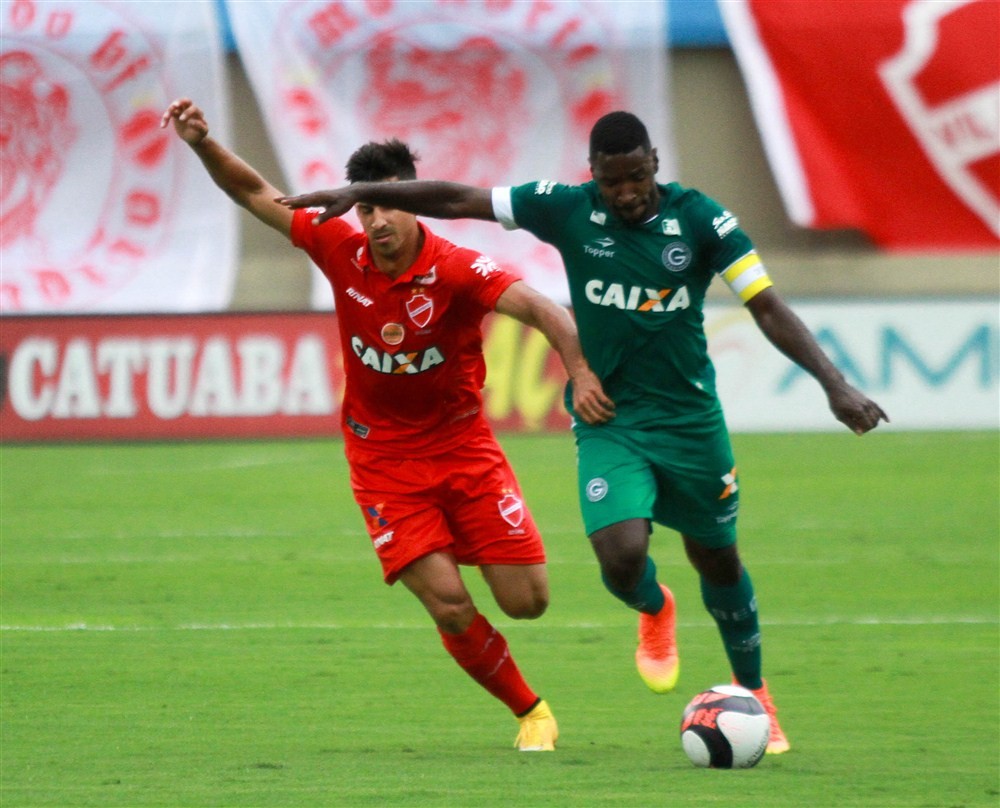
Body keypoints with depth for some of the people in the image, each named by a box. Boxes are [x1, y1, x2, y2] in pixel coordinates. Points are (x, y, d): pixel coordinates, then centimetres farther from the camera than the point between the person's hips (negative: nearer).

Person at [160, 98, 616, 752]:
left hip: (463, 445, -1)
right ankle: (531, 712, 11)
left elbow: (540, 309, -32)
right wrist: (205, 145, -17)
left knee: (527, 600, -5)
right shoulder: (342, 253, -10)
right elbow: (256, 194, -3)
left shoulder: (456, 271, -20)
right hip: (384, 459, 1)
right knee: (449, 606, -12)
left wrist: (580, 372, -48)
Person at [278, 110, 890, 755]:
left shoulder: (700, 219, -11)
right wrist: (363, 193, -6)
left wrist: (836, 385, -19)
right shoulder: (568, 211, -7)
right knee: (622, 557, -19)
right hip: (608, 420, 0)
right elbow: (458, 200, -1)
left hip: (690, 417, 0)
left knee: (718, 559, 13)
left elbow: (769, 308, -11)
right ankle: (655, 612, 21)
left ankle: (754, 695, 37)